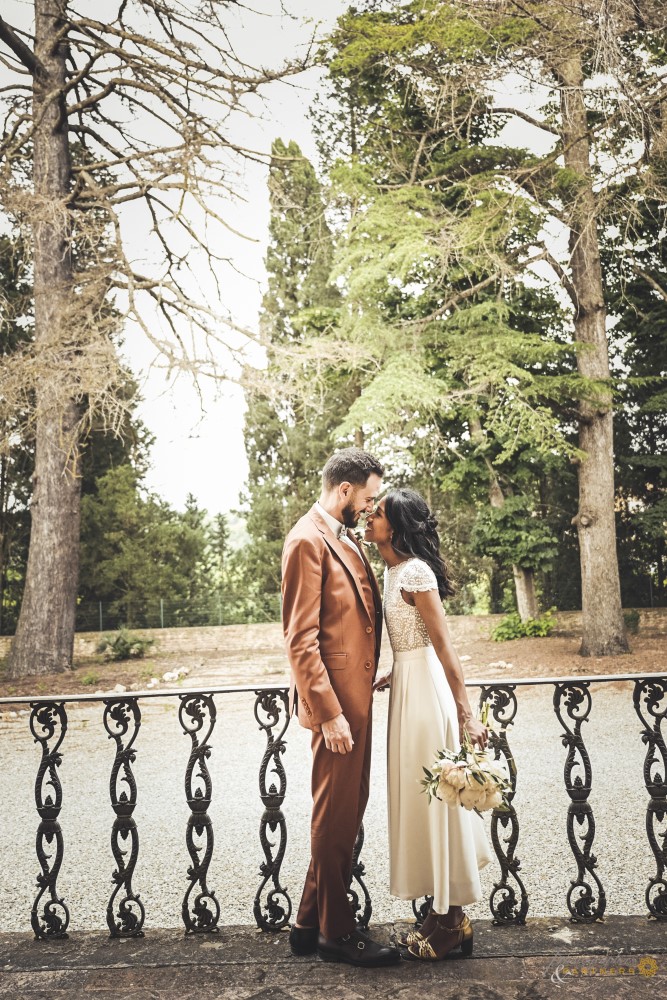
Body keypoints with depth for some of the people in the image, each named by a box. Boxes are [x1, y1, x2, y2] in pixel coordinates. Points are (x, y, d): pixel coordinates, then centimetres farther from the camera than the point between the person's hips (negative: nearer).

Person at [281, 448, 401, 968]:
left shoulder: (346, 538, 14)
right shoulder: (308, 540, -15)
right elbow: (301, 639, -19)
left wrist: (368, 681, 12)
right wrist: (329, 712, -21)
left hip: (357, 695, 10)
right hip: (336, 700, -10)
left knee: (348, 809, 17)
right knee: (336, 815, 5)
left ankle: (312, 923, 31)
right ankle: (336, 933, 22)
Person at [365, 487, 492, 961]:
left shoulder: (414, 572, -18)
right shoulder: (395, 570, 10)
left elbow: (444, 646, -20)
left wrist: (466, 714, -20)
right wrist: (393, 675, 14)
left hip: (425, 691, -10)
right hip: (409, 687, 10)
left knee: (433, 798, 2)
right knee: (423, 798, 16)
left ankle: (450, 922, 18)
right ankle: (447, 914, 29)